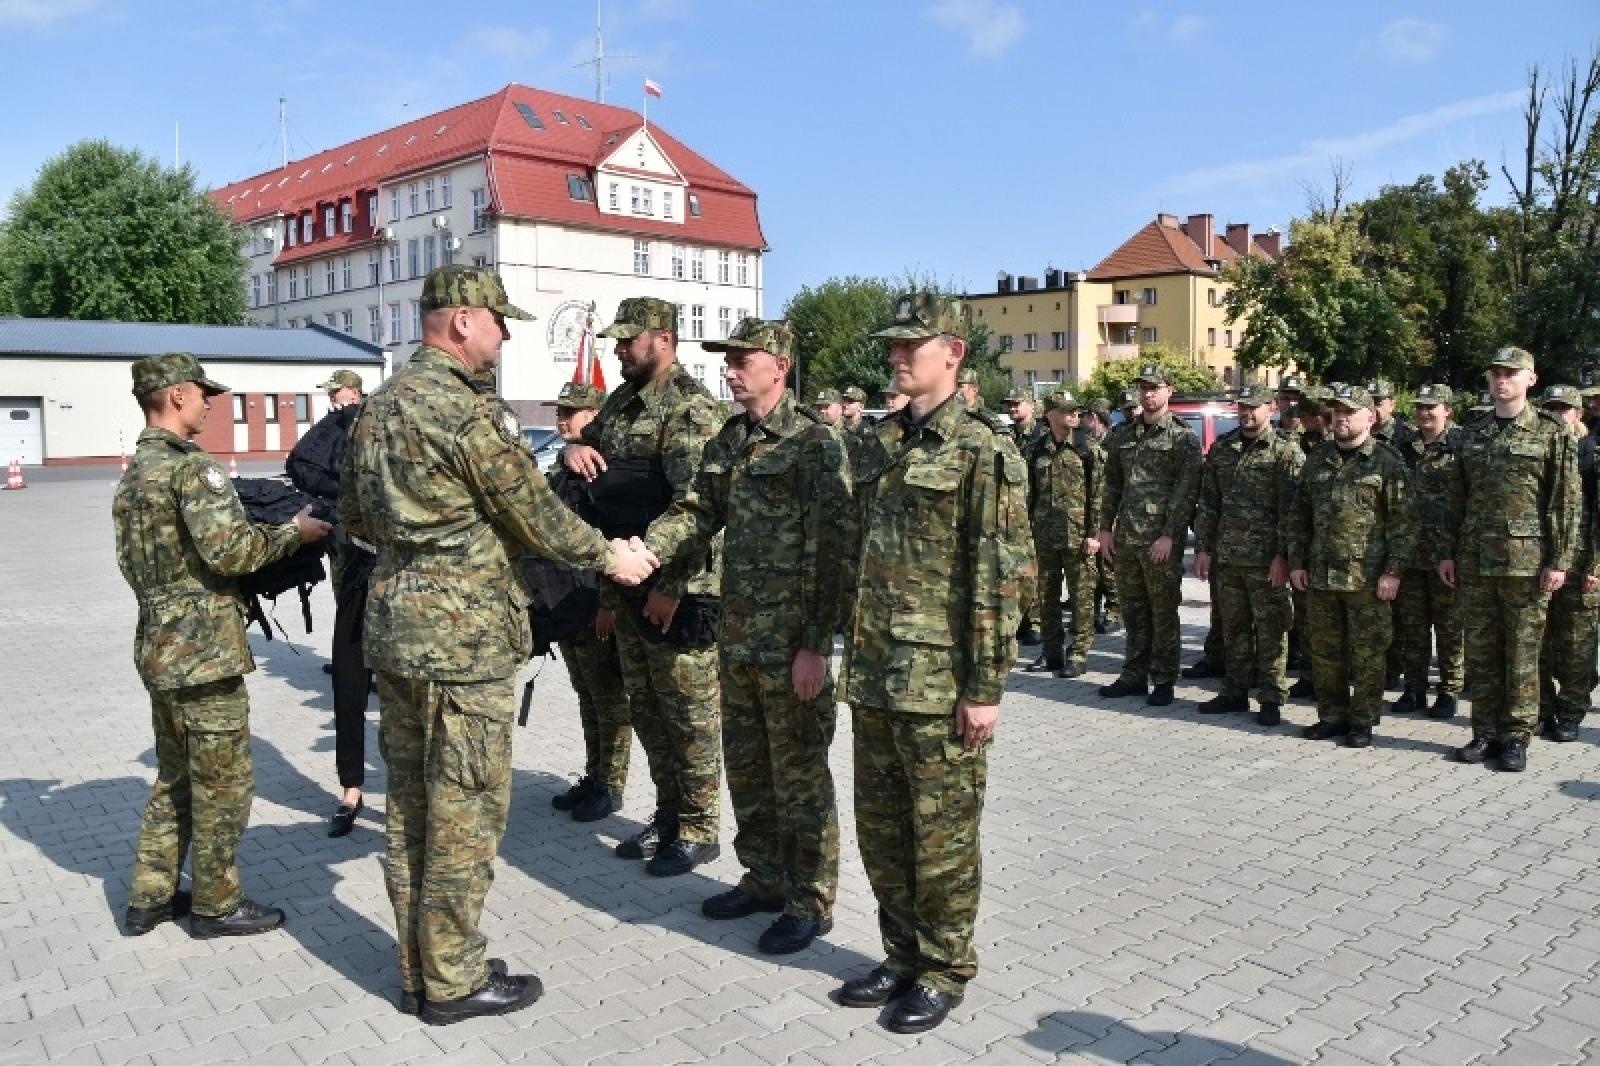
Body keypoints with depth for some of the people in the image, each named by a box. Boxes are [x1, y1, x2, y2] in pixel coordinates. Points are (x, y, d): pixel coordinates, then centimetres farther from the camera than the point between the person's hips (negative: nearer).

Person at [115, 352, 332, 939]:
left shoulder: (133, 472, 13)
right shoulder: (192, 466, -16)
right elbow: (229, 551, -24)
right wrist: (293, 531, -10)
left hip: (159, 647, 10)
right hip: (203, 649, -9)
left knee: (175, 777, 20)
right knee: (224, 782, 3)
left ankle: (150, 898, 28)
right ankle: (216, 905, 14)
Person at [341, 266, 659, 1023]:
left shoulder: (378, 404, 12)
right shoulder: (468, 406, -16)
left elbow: (355, 516, 18)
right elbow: (534, 511, -11)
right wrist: (609, 555, 2)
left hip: (394, 623, 9)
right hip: (463, 632, -9)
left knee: (410, 804, 15)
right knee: (465, 812, 2)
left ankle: (418, 971, 27)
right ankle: (453, 981, 15)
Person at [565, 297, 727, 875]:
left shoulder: (690, 408, -15)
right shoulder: (621, 400, 13)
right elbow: (589, 444, 26)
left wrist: (670, 585, -24)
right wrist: (574, 448, 1)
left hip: (678, 589, -9)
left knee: (690, 713, 3)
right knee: (646, 708, 17)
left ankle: (698, 830, 16)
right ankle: (667, 815, 31)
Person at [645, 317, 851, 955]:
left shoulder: (814, 442, -12)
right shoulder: (726, 444, 12)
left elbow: (830, 548, -16)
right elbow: (696, 513, 9)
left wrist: (816, 644, -18)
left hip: (792, 643, -8)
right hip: (736, 637, 8)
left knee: (798, 773, 4)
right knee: (745, 765, 17)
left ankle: (811, 901, 19)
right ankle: (765, 879, 34)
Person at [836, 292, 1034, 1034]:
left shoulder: (983, 450, -10)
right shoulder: (887, 443, 12)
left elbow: (1001, 580, -13)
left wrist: (985, 687, -16)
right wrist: (856, 655, 16)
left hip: (940, 681, -7)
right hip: (876, 674, 7)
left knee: (942, 832, 6)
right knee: (879, 824, 15)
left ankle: (944, 971, 23)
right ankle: (902, 955, 32)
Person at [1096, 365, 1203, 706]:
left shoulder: (1183, 437, -3)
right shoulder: (1123, 435, 13)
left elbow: (1186, 491, -9)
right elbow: (1111, 485, 16)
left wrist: (1169, 536, -16)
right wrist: (1105, 528, 9)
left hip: (1162, 540, -5)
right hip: (1125, 537, 5)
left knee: (1164, 612, 2)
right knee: (1132, 610, 12)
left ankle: (1163, 681, 11)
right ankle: (1134, 675, 22)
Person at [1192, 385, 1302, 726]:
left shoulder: (1286, 451, -4)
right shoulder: (1221, 448, 12)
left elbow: (1291, 510, -9)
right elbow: (1208, 502, 13)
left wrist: (1283, 556, -14)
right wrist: (1203, 547, 8)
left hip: (1266, 560, -5)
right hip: (1226, 557, 5)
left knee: (1271, 629, 1)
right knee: (1233, 627, 12)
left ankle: (1271, 698, 9)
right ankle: (1235, 691, 23)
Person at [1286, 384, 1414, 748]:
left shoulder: (1387, 462, -3)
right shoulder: (1317, 461, 12)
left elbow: (1403, 522, -6)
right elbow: (1299, 516, 15)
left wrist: (1393, 571, -12)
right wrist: (1296, 562, 9)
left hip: (1367, 577, -5)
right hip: (1320, 575, 5)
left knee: (1367, 653, 2)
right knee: (1324, 650, 11)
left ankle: (1362, 721, 13)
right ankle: (1331, 715, 23)